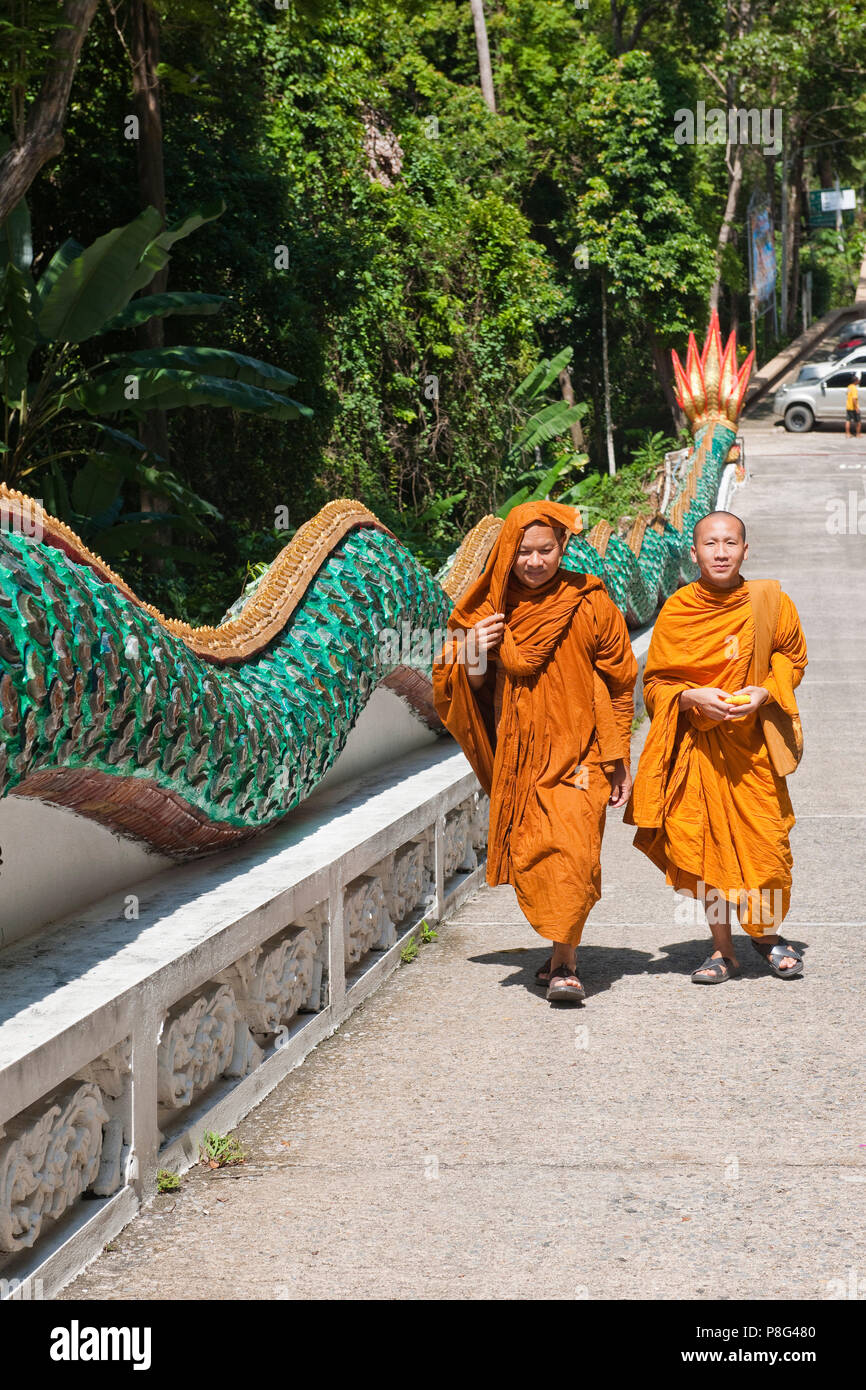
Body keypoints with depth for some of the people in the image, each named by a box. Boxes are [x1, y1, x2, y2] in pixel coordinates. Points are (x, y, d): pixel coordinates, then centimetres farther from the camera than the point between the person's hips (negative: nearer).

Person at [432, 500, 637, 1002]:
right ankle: (564, 951, 23)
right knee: (531, 857, 4)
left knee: (571, 850, -17)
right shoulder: (493, 609, 4)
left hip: (578, 753, -3)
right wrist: (473, 656, -11)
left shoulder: (590, 603, -2)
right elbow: (470, 688, 12)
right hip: (519, 757, 3)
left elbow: (620, 685, 4)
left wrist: (620, 762, 4)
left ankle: (566, 962, -9)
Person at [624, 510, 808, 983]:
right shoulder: (676, 611, -2)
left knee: (766, 846, -2)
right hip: (696, 747, 0)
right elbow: (655, 682, 5)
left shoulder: (769, 602, -2)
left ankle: (768, 933, 24)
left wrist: (764, 693, -8)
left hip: (753, 745, 0)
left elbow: (792, 660, 11)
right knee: (705, 848, 0)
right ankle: (723, 950, 15)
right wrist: (693, 698, -14)